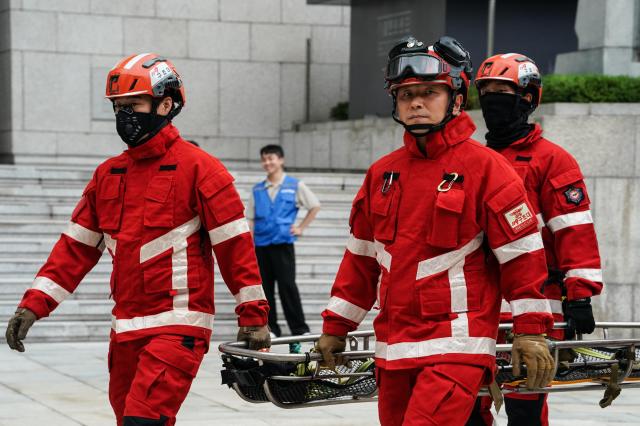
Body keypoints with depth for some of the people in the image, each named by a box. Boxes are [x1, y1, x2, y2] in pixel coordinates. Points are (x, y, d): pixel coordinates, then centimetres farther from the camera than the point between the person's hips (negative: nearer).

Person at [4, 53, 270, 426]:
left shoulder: (199, 168, -7)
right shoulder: (108, 174, 12)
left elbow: (235, 245, -8)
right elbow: (77, 246, 13)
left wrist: (254, 315, -9)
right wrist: (35, 303, 5)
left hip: (178, 327, -7)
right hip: (126, 329, 7)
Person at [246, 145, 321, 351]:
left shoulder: (295, 185, 3)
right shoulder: (257, 190, 12)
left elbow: (315, 206, 9)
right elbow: (250, 219, 12)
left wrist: (301, 228, 3)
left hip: (283, 243, -4)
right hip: (261, 245, 4)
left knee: (287, 287, -7)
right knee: (264, 289, 5)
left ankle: (299, 331, -3)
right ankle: (270, 330, 14)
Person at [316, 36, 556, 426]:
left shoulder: (485, 167, -5)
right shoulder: (381, 174, 12)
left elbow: (522, 253, -5)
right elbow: (361, 257, 19)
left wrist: (531, 331, -9)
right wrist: (335, 327, 19)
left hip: (457, 346, -6)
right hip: (394, 346, 7)